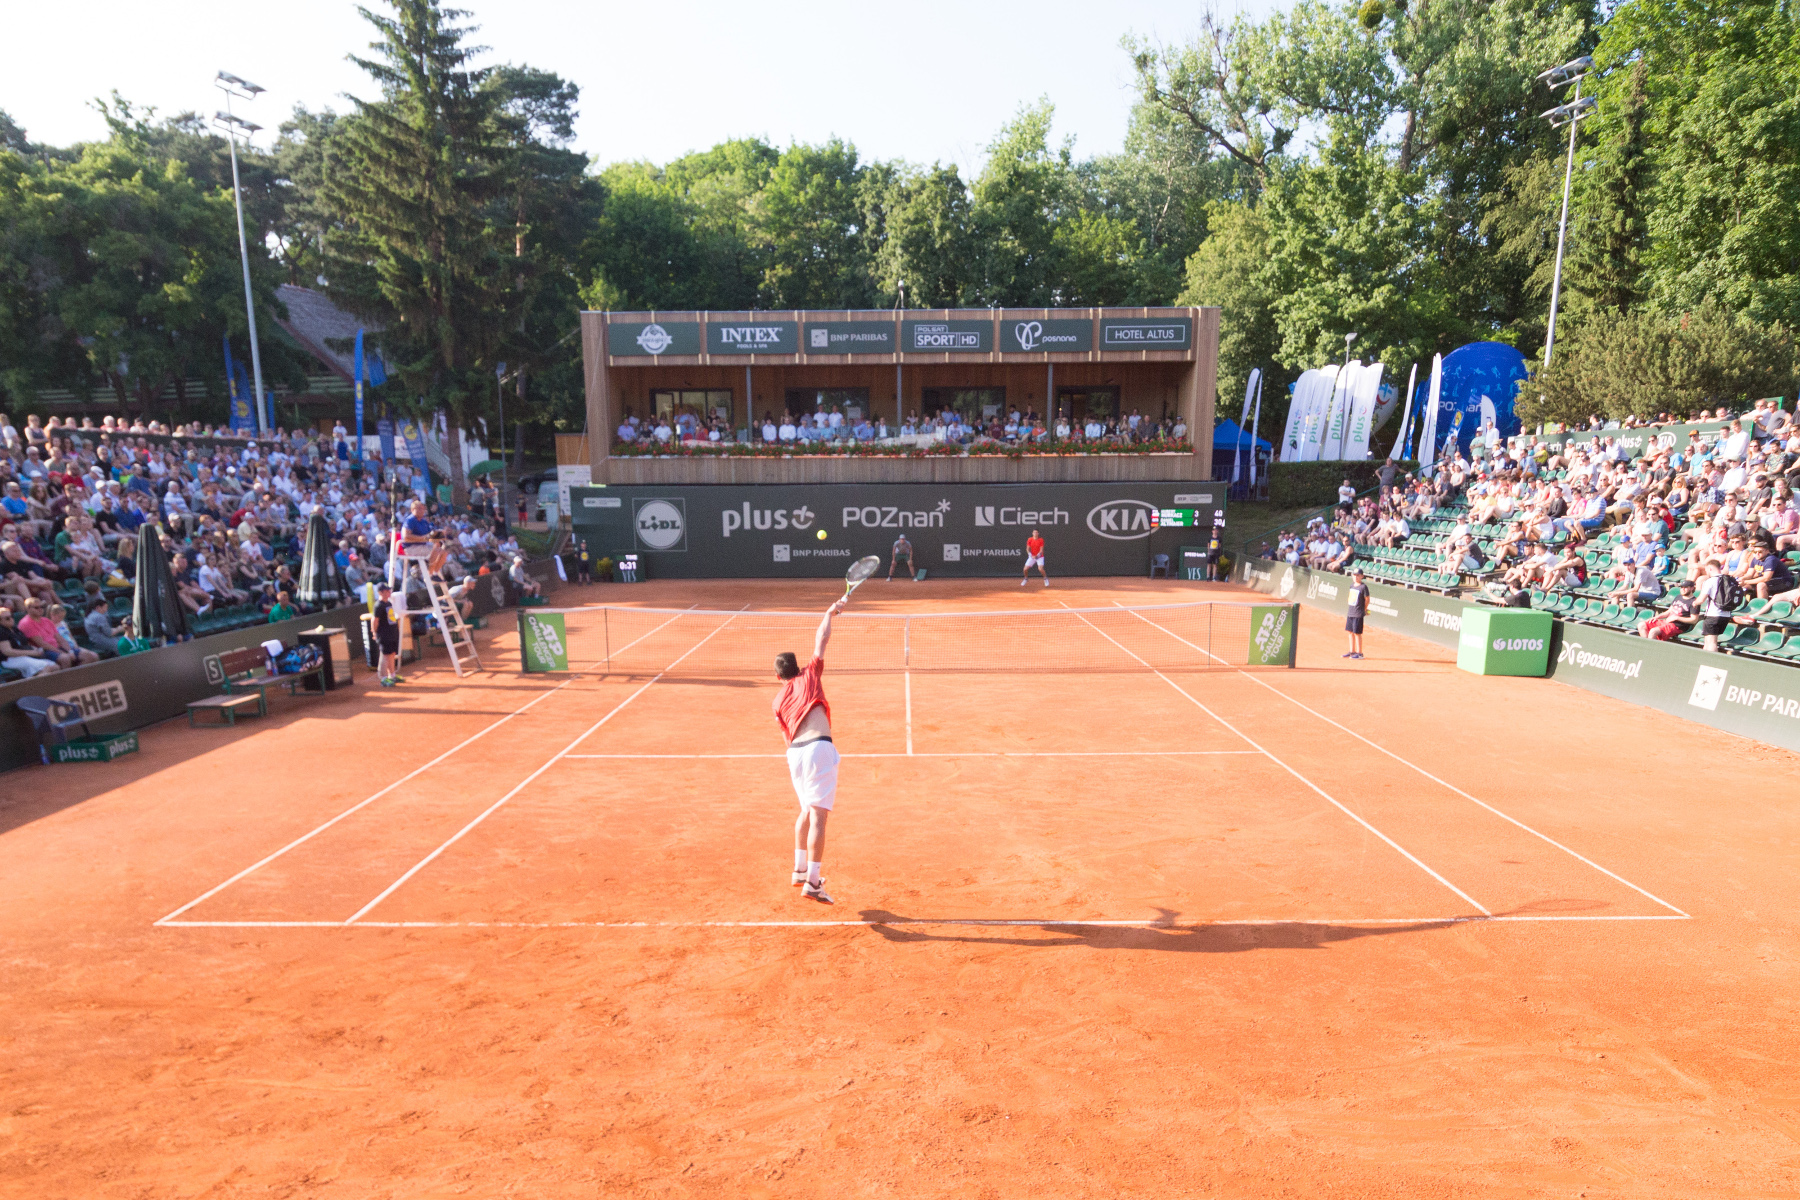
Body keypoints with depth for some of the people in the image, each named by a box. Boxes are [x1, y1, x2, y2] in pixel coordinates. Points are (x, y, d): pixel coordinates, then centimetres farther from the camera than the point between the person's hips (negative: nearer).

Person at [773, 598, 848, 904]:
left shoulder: (778, 701, 22)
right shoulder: (809, 675, 12)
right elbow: (821, 640, 13)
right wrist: (831, 612, 27)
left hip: (794, 752, 6)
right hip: (819, 747, -6)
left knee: (807, 811, 24)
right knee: (818, 815, -6)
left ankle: (800, 870, 32)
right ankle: (812, 881, -8)